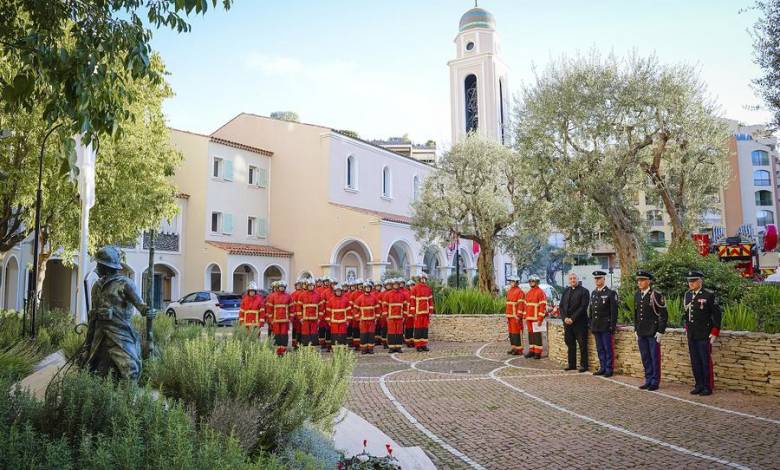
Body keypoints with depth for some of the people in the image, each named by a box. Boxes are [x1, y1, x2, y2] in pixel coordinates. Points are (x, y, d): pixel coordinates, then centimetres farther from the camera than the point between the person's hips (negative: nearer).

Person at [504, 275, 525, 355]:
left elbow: (521, 305, -16)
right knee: (511, 332, 12)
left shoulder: (519, 292, -11)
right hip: (510, 316, 9)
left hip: (516, 317, -8)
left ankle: (519, 349, 0)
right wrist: (507, 316, 18)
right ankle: (513, 347, 20)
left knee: (517, 332, -5)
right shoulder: (509, 291, 15)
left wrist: (518, 316, -20)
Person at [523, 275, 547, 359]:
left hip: (536, 319, -7)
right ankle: (531, 350, 18)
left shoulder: (540, 292, -8)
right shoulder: (528, 293, 16)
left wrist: (540, 319, -18)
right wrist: (525, 317, 15)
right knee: (530, 334, 11)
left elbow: (543, 306, -13)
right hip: (529, 318, 7)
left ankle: (538, 352, 2)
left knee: (537, 335, -3)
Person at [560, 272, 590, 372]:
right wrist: (565, 318, -4)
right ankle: (572, 364, 19)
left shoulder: (584, 291, -5)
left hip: (579, 322, -5)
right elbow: (561, 306, 11)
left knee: (582, 344, 1)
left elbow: (583, 307, -13)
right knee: (570, 344, 11)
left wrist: (572, 319, -17)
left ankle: (583, 365, 9)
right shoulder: (566, 291, 12)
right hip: (567, 322, 5)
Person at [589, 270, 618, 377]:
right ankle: (602, 368, 19)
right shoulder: (593, 293, 14)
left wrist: (612, 326, -13)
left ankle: (609, 369, 7)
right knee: (600, 349, 11)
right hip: (596, 327, 6)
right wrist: (591, 325, 14)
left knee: (608, 349, -1)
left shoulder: (611, 293, -6)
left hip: (606, 327, -6)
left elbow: (614, 311, -9)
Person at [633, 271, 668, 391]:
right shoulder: (637, 295, 9)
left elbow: (663, 315, -10)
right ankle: (648, 380, 22)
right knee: (645, 358, 12)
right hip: (641, 333, 6)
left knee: (655, 358, 3)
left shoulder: (656, 295, -11)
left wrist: (660, 331, -12)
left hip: (653, 333, -6)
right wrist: (636, 330, 14)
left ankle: (655, 382, 12)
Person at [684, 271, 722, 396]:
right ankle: (699, 386, 21)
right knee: (695, 362, 11)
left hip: (704, 336, -6)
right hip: (691, 335, 6)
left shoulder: (709, 295, -10)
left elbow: (717, 314, -8)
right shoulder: (687, 295, 8)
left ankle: (708, 387, 12)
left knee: (706, 362, 2)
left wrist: (714, 333, -10)